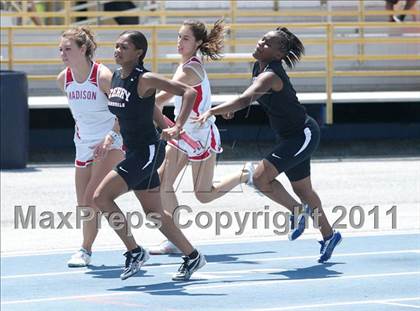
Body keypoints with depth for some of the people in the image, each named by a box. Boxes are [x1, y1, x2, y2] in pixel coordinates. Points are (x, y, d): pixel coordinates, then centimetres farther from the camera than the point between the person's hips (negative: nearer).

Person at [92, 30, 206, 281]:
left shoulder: (145, 79, -16)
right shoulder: (116, 78, 8)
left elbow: (189, 92, -20)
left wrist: (178, 127, -25)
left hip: (147, 151, -9)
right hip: (134, 151, 9)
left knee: (101, 197, -14)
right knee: (155, 213, 14)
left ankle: (135, 252, -3)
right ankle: (192, 257, 26)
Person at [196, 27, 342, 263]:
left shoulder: (270, 75, -27)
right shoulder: (259, 68, 2)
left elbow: (245, 100, -42)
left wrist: (212, 112, -49)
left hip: (303, 135, -10)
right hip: (294, 137, 10)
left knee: (261, 178, -18)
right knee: (302, 190, 19)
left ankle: (298, 210, 3)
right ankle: (329, 235, 34)